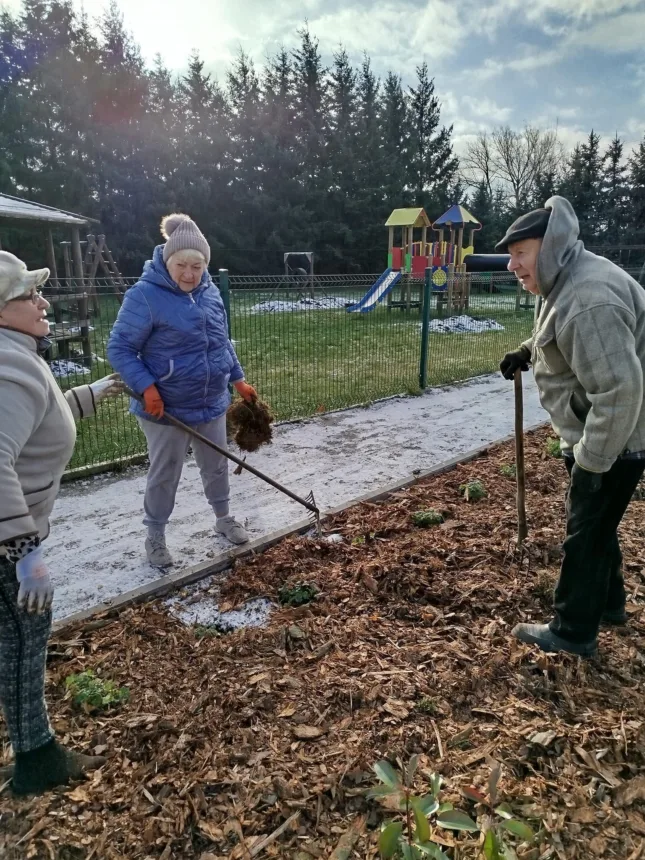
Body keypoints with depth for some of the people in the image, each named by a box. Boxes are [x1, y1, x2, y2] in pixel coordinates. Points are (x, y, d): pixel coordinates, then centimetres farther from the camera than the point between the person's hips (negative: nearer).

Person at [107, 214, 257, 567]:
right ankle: (155, 537, 29)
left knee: (217, 465, 19)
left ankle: (224, 518, 41)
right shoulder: (145, 295, -17)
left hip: (211, 403, 6)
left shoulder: (210, 291, 2)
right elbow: (119, 348, -15)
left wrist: (238, 379, 12)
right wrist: (146, 387, -26)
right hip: (167, 408, -5)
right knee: (164, 474, 9)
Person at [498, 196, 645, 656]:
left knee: (586, 531, 2)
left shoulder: (588, 302, -30)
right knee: (597, 523, 23)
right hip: (597, 431, 10)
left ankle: (573, 632, 19)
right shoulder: (569, 279, 6)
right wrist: (529, 350, 14)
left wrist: (591, 458, -25)